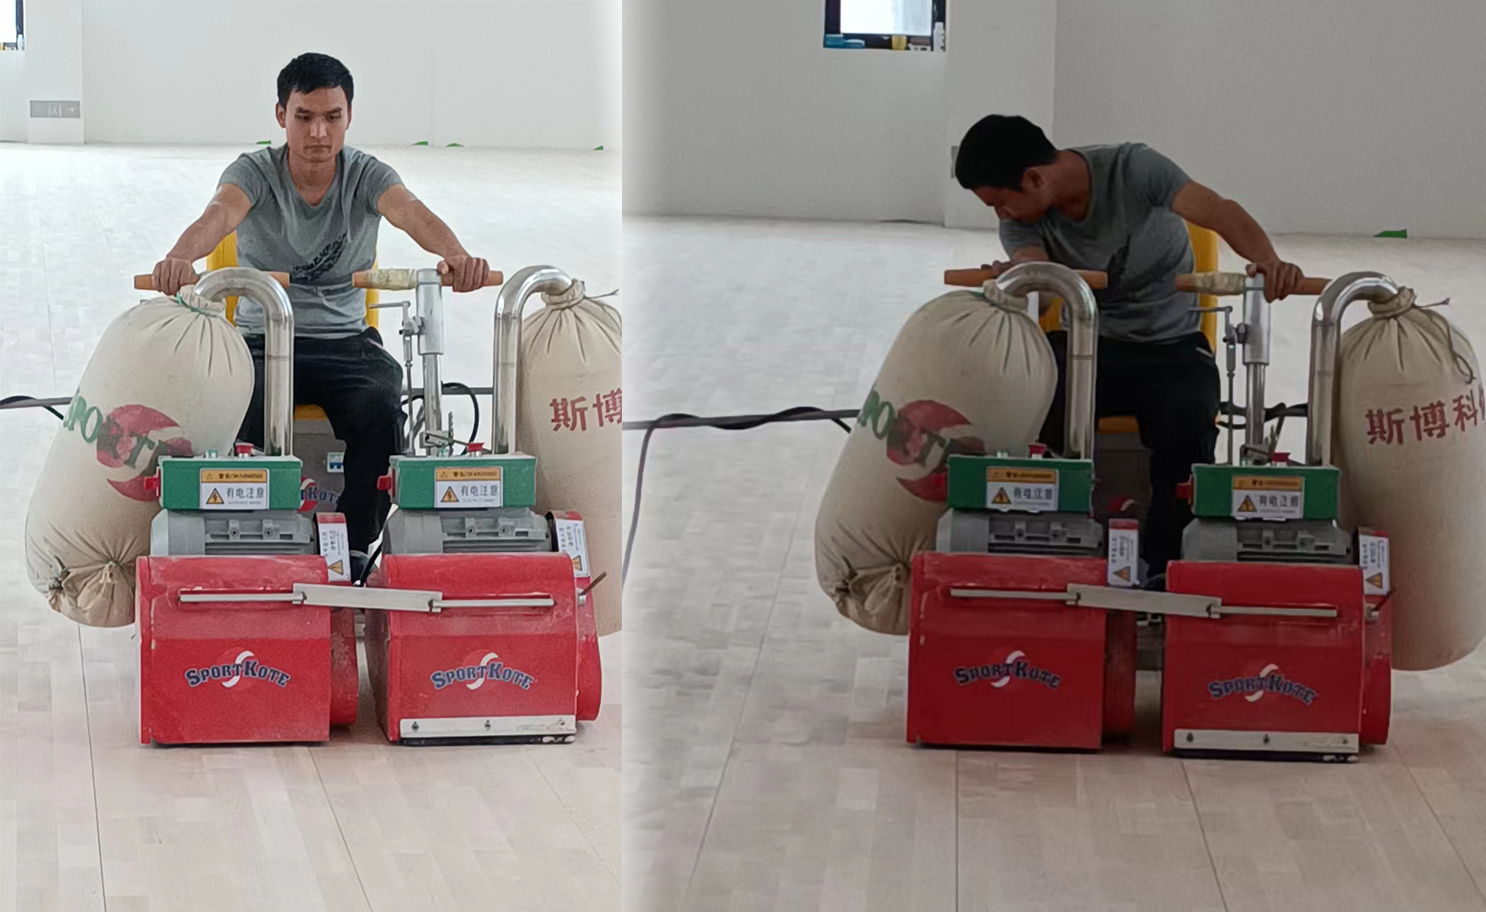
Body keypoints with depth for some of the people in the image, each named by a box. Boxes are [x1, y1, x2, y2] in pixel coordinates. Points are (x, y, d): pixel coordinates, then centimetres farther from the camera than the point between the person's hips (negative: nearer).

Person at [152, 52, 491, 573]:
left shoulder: (366, 176, 0)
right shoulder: (255, 172, -2)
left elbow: (410, 213, -22)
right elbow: (221, 214, -25)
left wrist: (455, 255, -47)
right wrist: (180, 258, -50)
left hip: (346, 340, 1)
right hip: (262, 338, -1)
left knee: (380, 409, -30)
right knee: (242, 410, -33)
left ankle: (355, 549, -16)